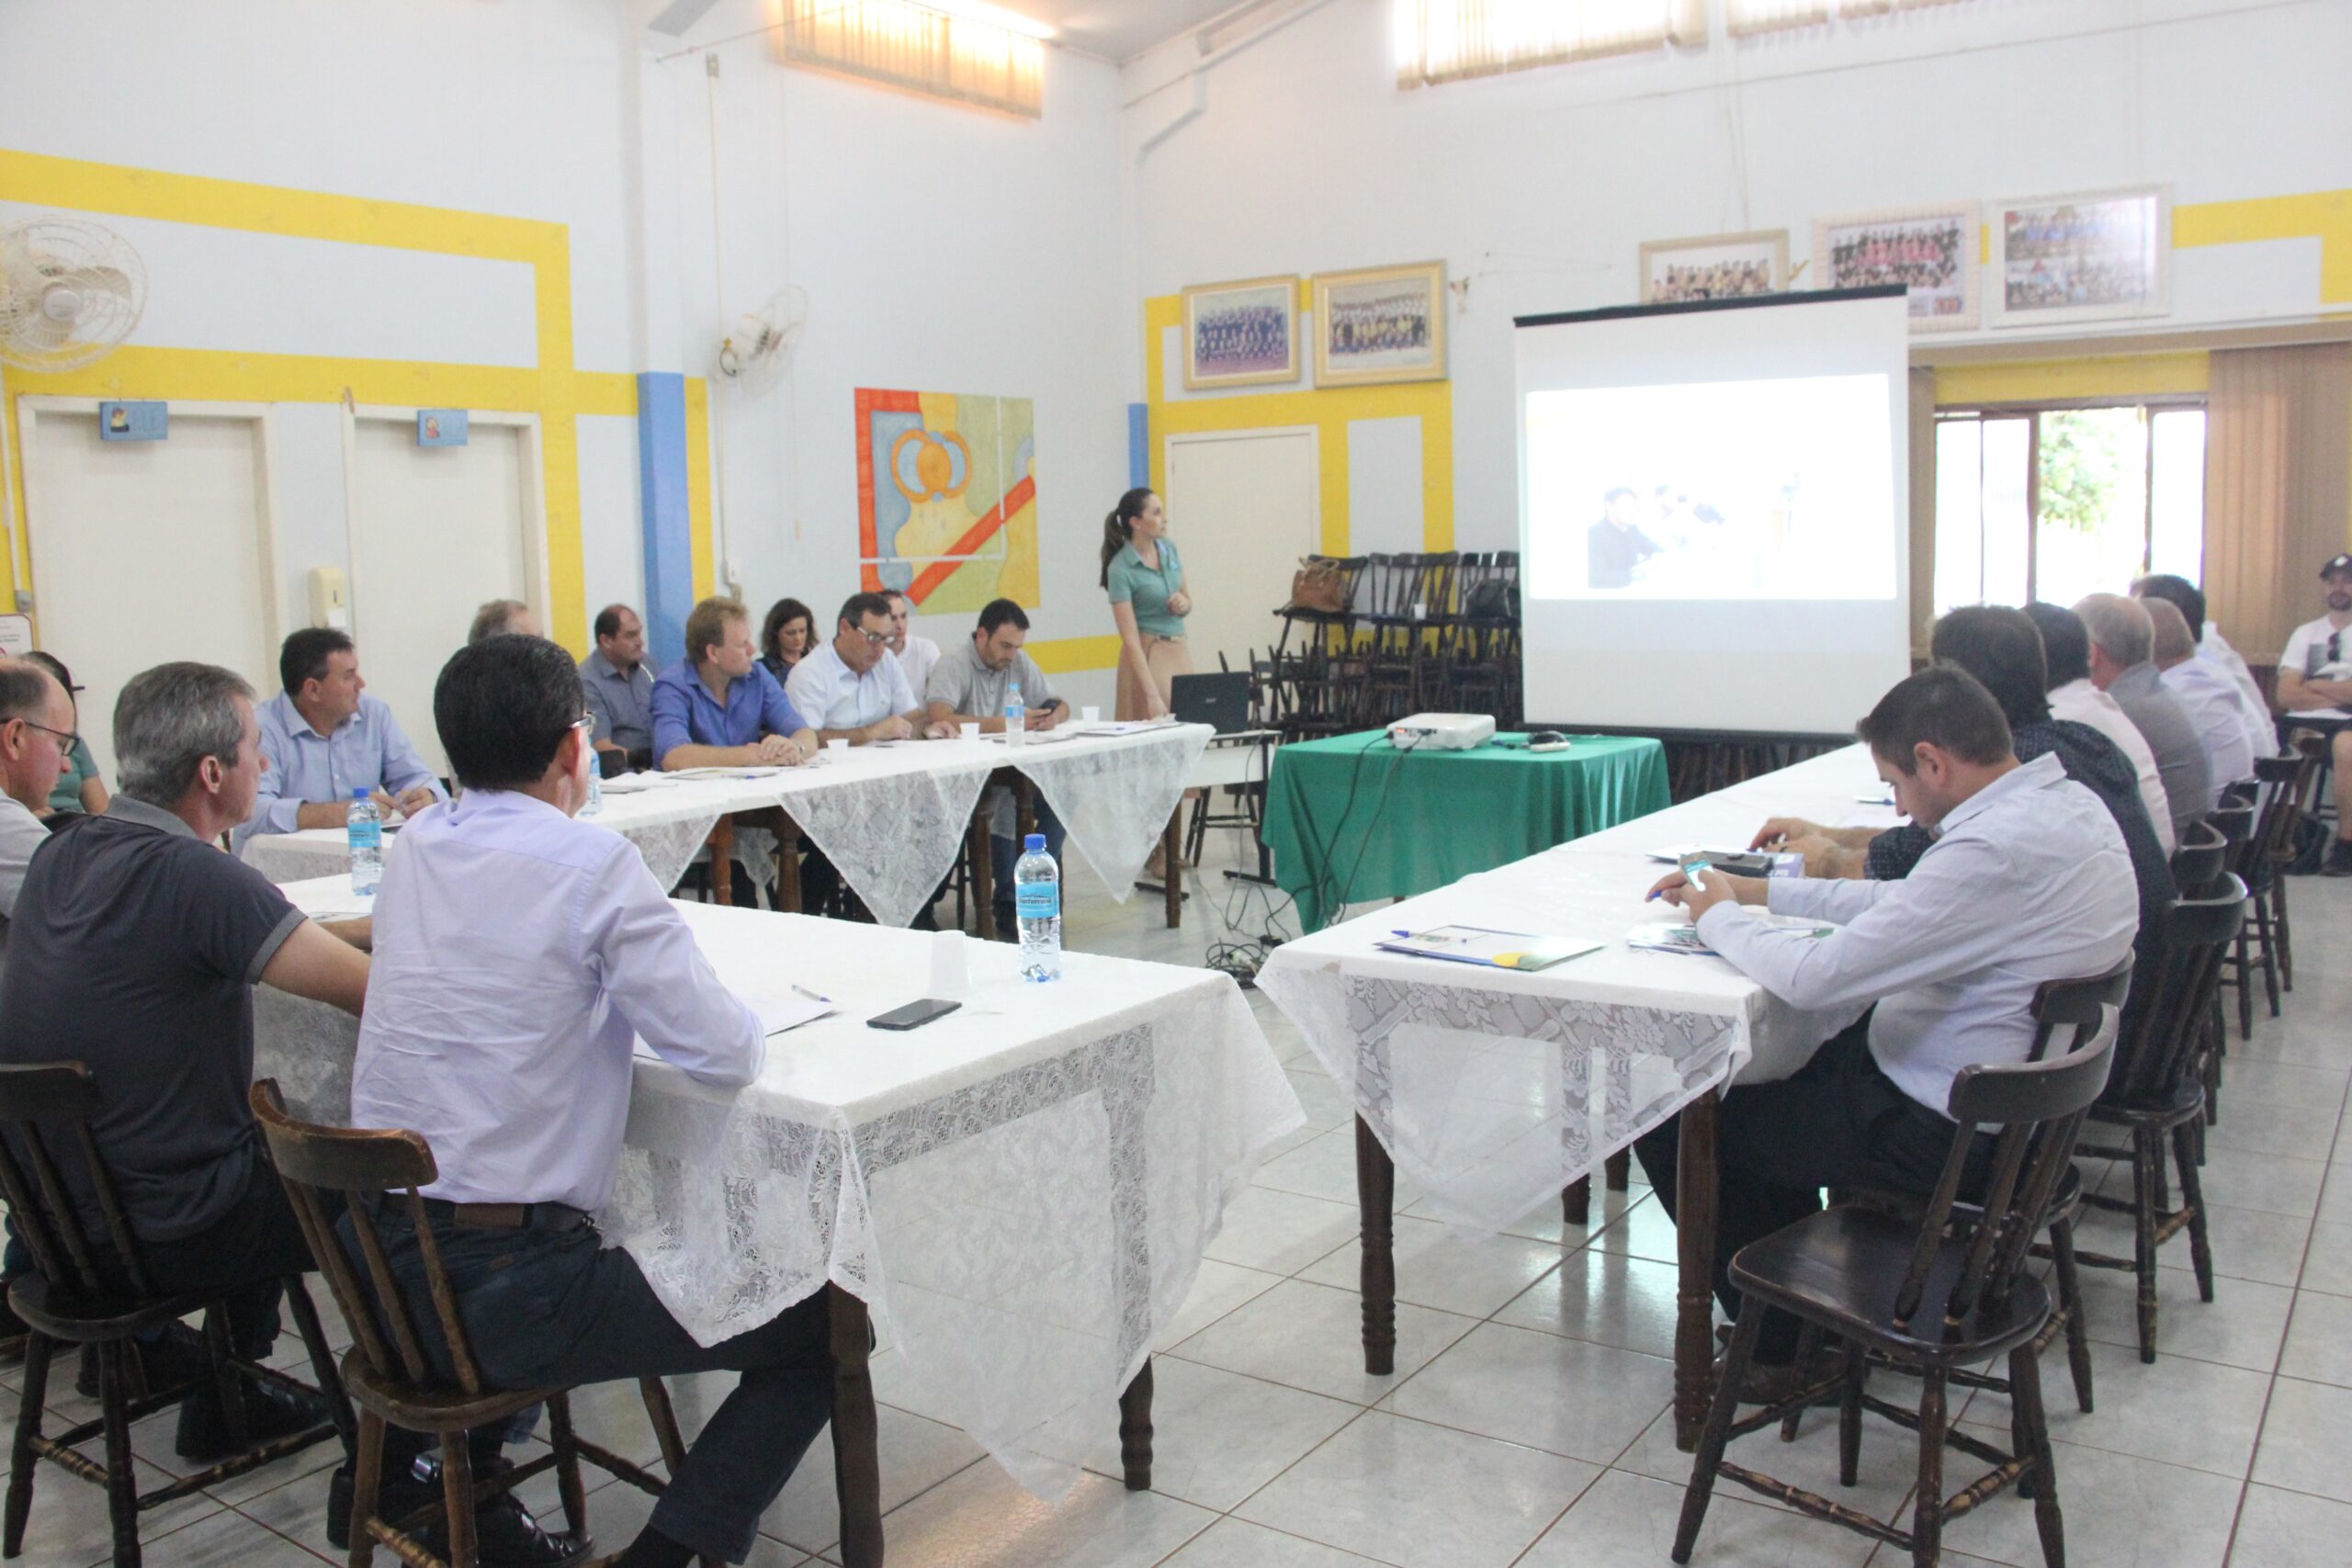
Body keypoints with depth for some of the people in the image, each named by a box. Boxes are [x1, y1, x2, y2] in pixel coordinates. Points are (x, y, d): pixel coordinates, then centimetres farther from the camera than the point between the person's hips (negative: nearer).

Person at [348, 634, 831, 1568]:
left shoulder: (414, 850, 5)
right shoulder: (593, 862, -15)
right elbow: (726, 1055, -14)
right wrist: (737, 1017, 6)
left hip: (382, 1271, 8)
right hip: (508, 1293, -7)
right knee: (825, 1326, 2)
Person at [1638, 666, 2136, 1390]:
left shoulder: (1994, 852, -30)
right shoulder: (2066, 802, 2)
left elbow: (1813, 979, -28)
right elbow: (1909, 903, 13)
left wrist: (1719, 917, -9)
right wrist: (1761, 891, 10)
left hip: (1947, 1128, -10)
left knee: (1672, 1132, -1)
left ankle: (1786, 1350, 17)